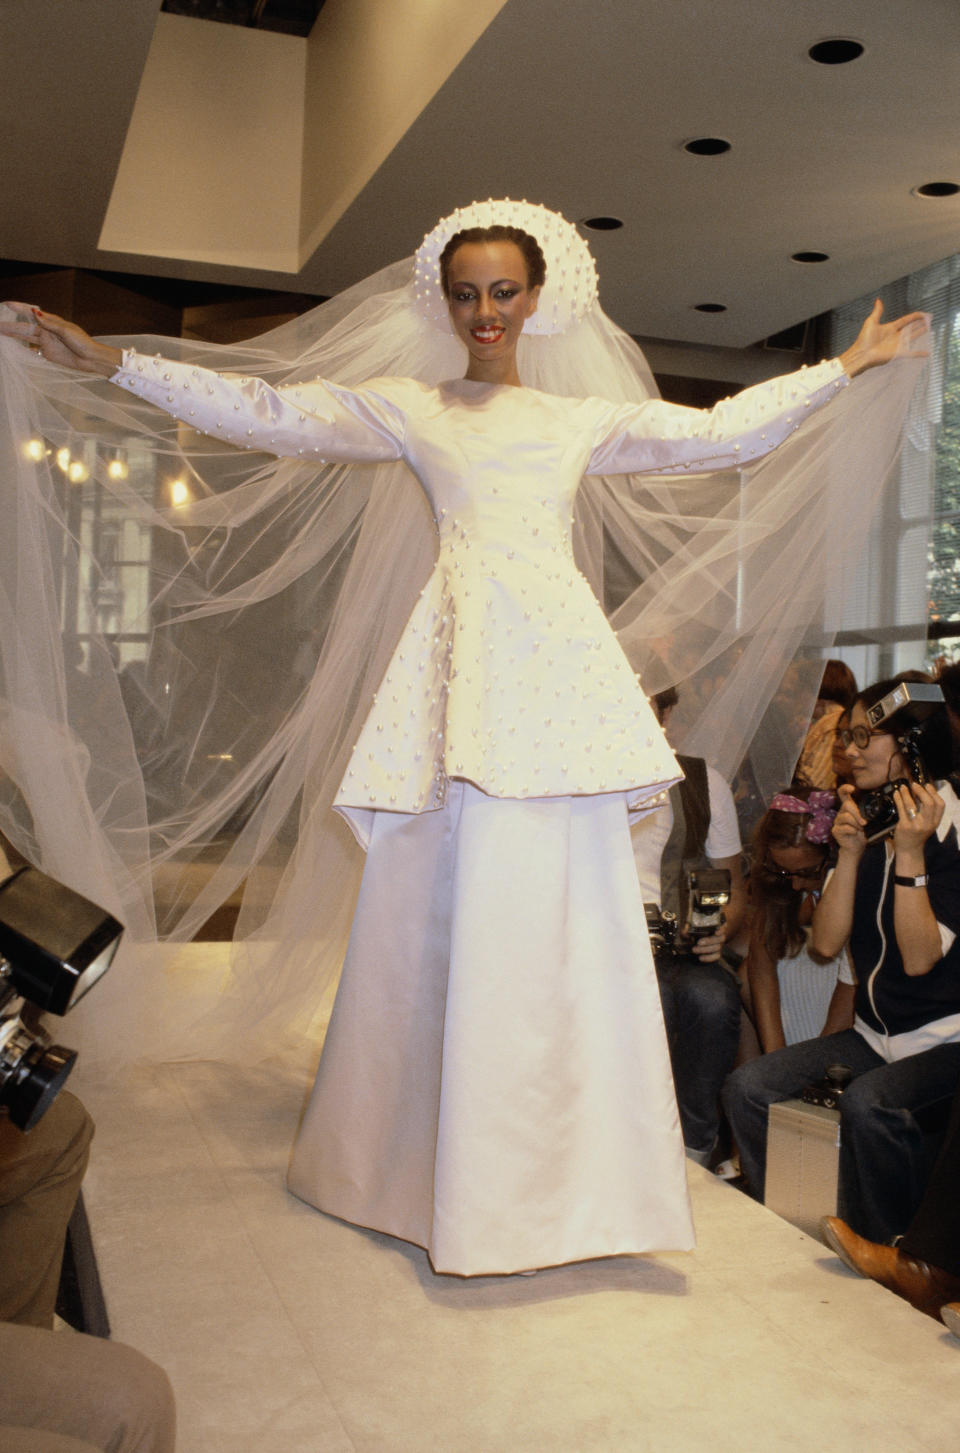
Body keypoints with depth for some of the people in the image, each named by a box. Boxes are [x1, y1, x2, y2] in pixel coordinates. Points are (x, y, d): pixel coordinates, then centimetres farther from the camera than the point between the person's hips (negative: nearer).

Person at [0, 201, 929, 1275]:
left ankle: (561, 1173, 9)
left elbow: (724, 431, 24)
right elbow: (266, 413, 11)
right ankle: (423, 1162, 13)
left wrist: (845, 368, 26)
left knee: (554, 906, -3)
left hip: (560, 660, 1)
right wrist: (114, 364, 7)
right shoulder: (407, 412, 15)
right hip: (462, 654, -1)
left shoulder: (584, 422, 20)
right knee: (438, 903, -3)